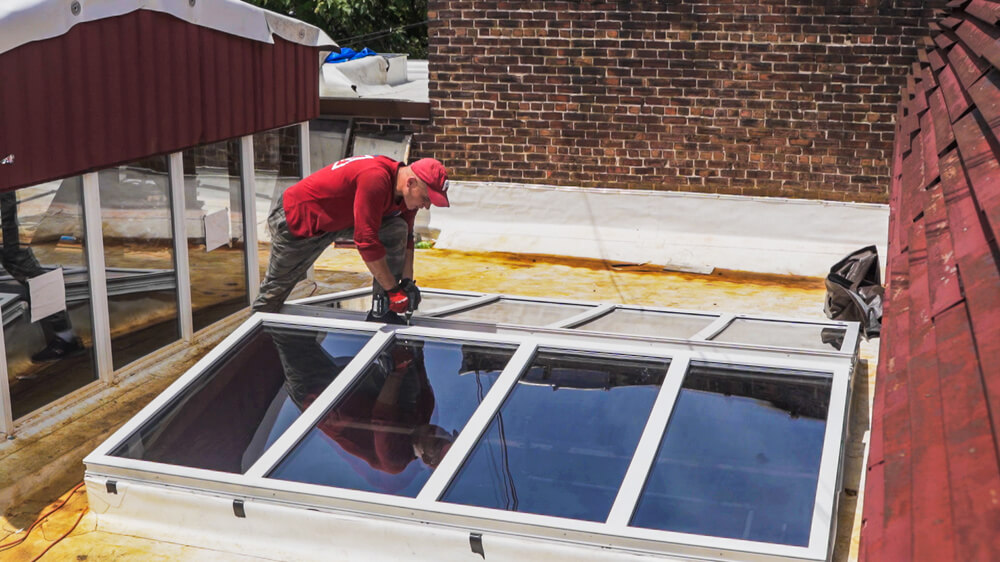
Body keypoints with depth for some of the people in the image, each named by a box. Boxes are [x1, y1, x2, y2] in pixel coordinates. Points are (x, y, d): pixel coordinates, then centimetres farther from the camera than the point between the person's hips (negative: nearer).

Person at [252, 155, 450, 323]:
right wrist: (393, 290, -31)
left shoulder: (408, 192, -10)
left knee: (397, 229, -12)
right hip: (296, 220, -7)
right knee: (279, 284, 10)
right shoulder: (375, 179, -39)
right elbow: (366, 241, -38)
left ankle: (380, 312, -7)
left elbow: (407, 238, 4)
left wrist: (408, 282, -4)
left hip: (341, 218, 8)